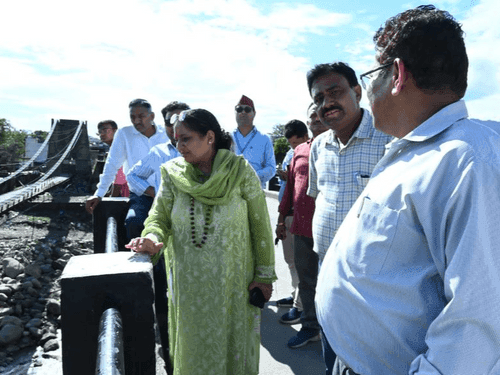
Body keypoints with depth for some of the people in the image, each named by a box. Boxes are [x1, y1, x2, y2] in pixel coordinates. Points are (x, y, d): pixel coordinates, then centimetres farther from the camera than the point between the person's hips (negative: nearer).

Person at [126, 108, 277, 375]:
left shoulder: (240, 171, -10)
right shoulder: (173, 173, -2)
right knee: (192, 346, 18)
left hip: (232, 281, -2)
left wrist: (265, 275, -4)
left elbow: (260, 224, -6)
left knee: (231, 342, 13)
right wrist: (153, 239, -26)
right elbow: (160, 215, -3)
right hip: (188, 282, 3)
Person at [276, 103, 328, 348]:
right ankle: (310, 326, 30)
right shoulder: (299, 151, 14)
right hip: (301, 227, 5)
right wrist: (282, 218, 16)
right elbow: (290, 185, 17)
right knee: (306, 279, 15)